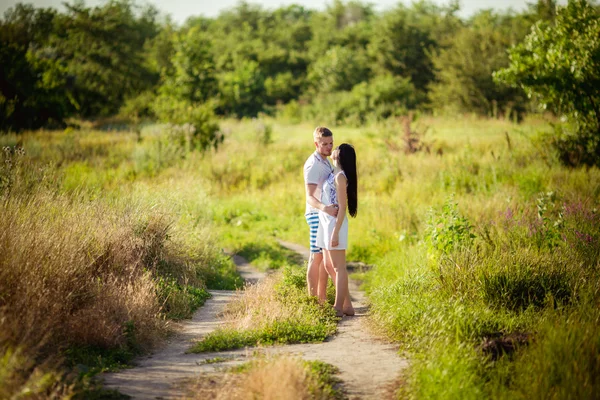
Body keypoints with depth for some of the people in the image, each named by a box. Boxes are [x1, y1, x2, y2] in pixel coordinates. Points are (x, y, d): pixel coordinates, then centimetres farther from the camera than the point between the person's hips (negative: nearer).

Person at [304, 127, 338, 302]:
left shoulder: (325, 162, 14)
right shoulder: (313, 165, -17)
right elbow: (310, 197, -27)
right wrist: (324, 208, -44)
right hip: (318, 215, -10)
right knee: (316, 257, -6)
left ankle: (322, 298, 18)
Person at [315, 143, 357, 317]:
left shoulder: (340, 176, -14)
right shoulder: (334, 174, 12)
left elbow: (342, 207, -17)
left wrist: (335, 232, -20)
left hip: (335, 224, -10)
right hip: (326, 223, 10)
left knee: (338, 267, -4)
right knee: (329, 265, 13)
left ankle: (339, 307, -1)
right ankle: (347, 305, 18)